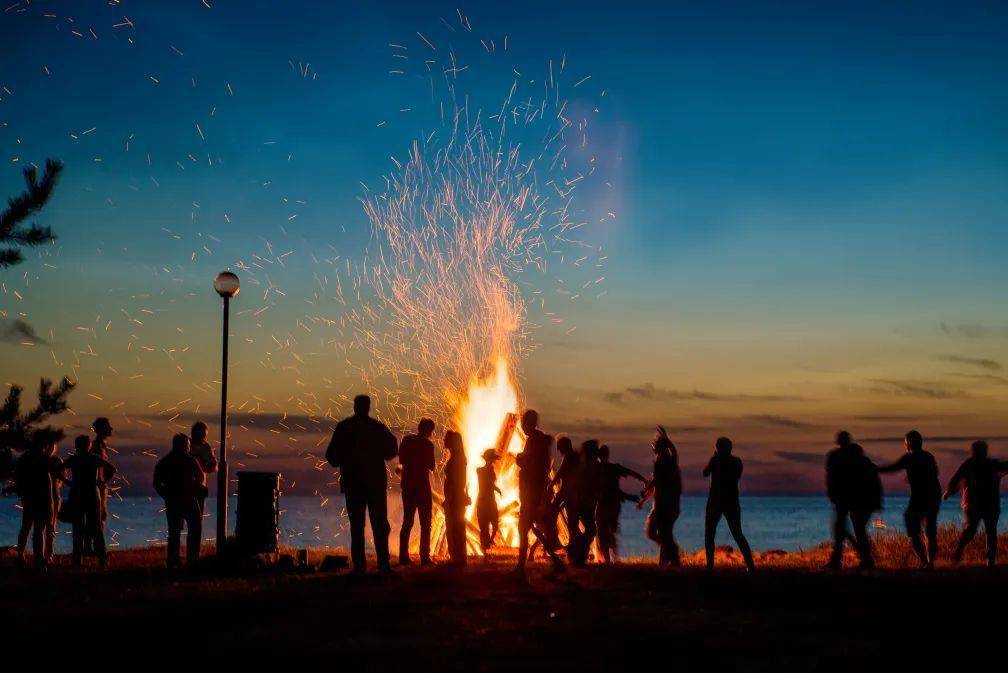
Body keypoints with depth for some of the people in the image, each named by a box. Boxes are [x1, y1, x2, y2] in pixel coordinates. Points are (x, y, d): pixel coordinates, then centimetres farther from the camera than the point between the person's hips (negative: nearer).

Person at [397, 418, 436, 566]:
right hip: (422, 485, -5)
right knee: (425, 523, 0)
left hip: (407, 485, 5)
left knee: (407, 521, 11)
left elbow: (401, 460, 9)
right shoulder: (428, 444, -9)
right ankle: (424, 557, -7)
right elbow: (431, 466, -3)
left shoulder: (406, 440, 4)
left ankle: (403, 556, 6)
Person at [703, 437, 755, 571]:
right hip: (732, 503, 4)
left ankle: (710, 565, -7)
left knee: (709, 535, 4)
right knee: (738, 535, 10)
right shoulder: (737, 462, 4)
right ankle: (750, 564, -1)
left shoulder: (715, 460, -7)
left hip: (716, 502, -4)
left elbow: (705, 473, 7)